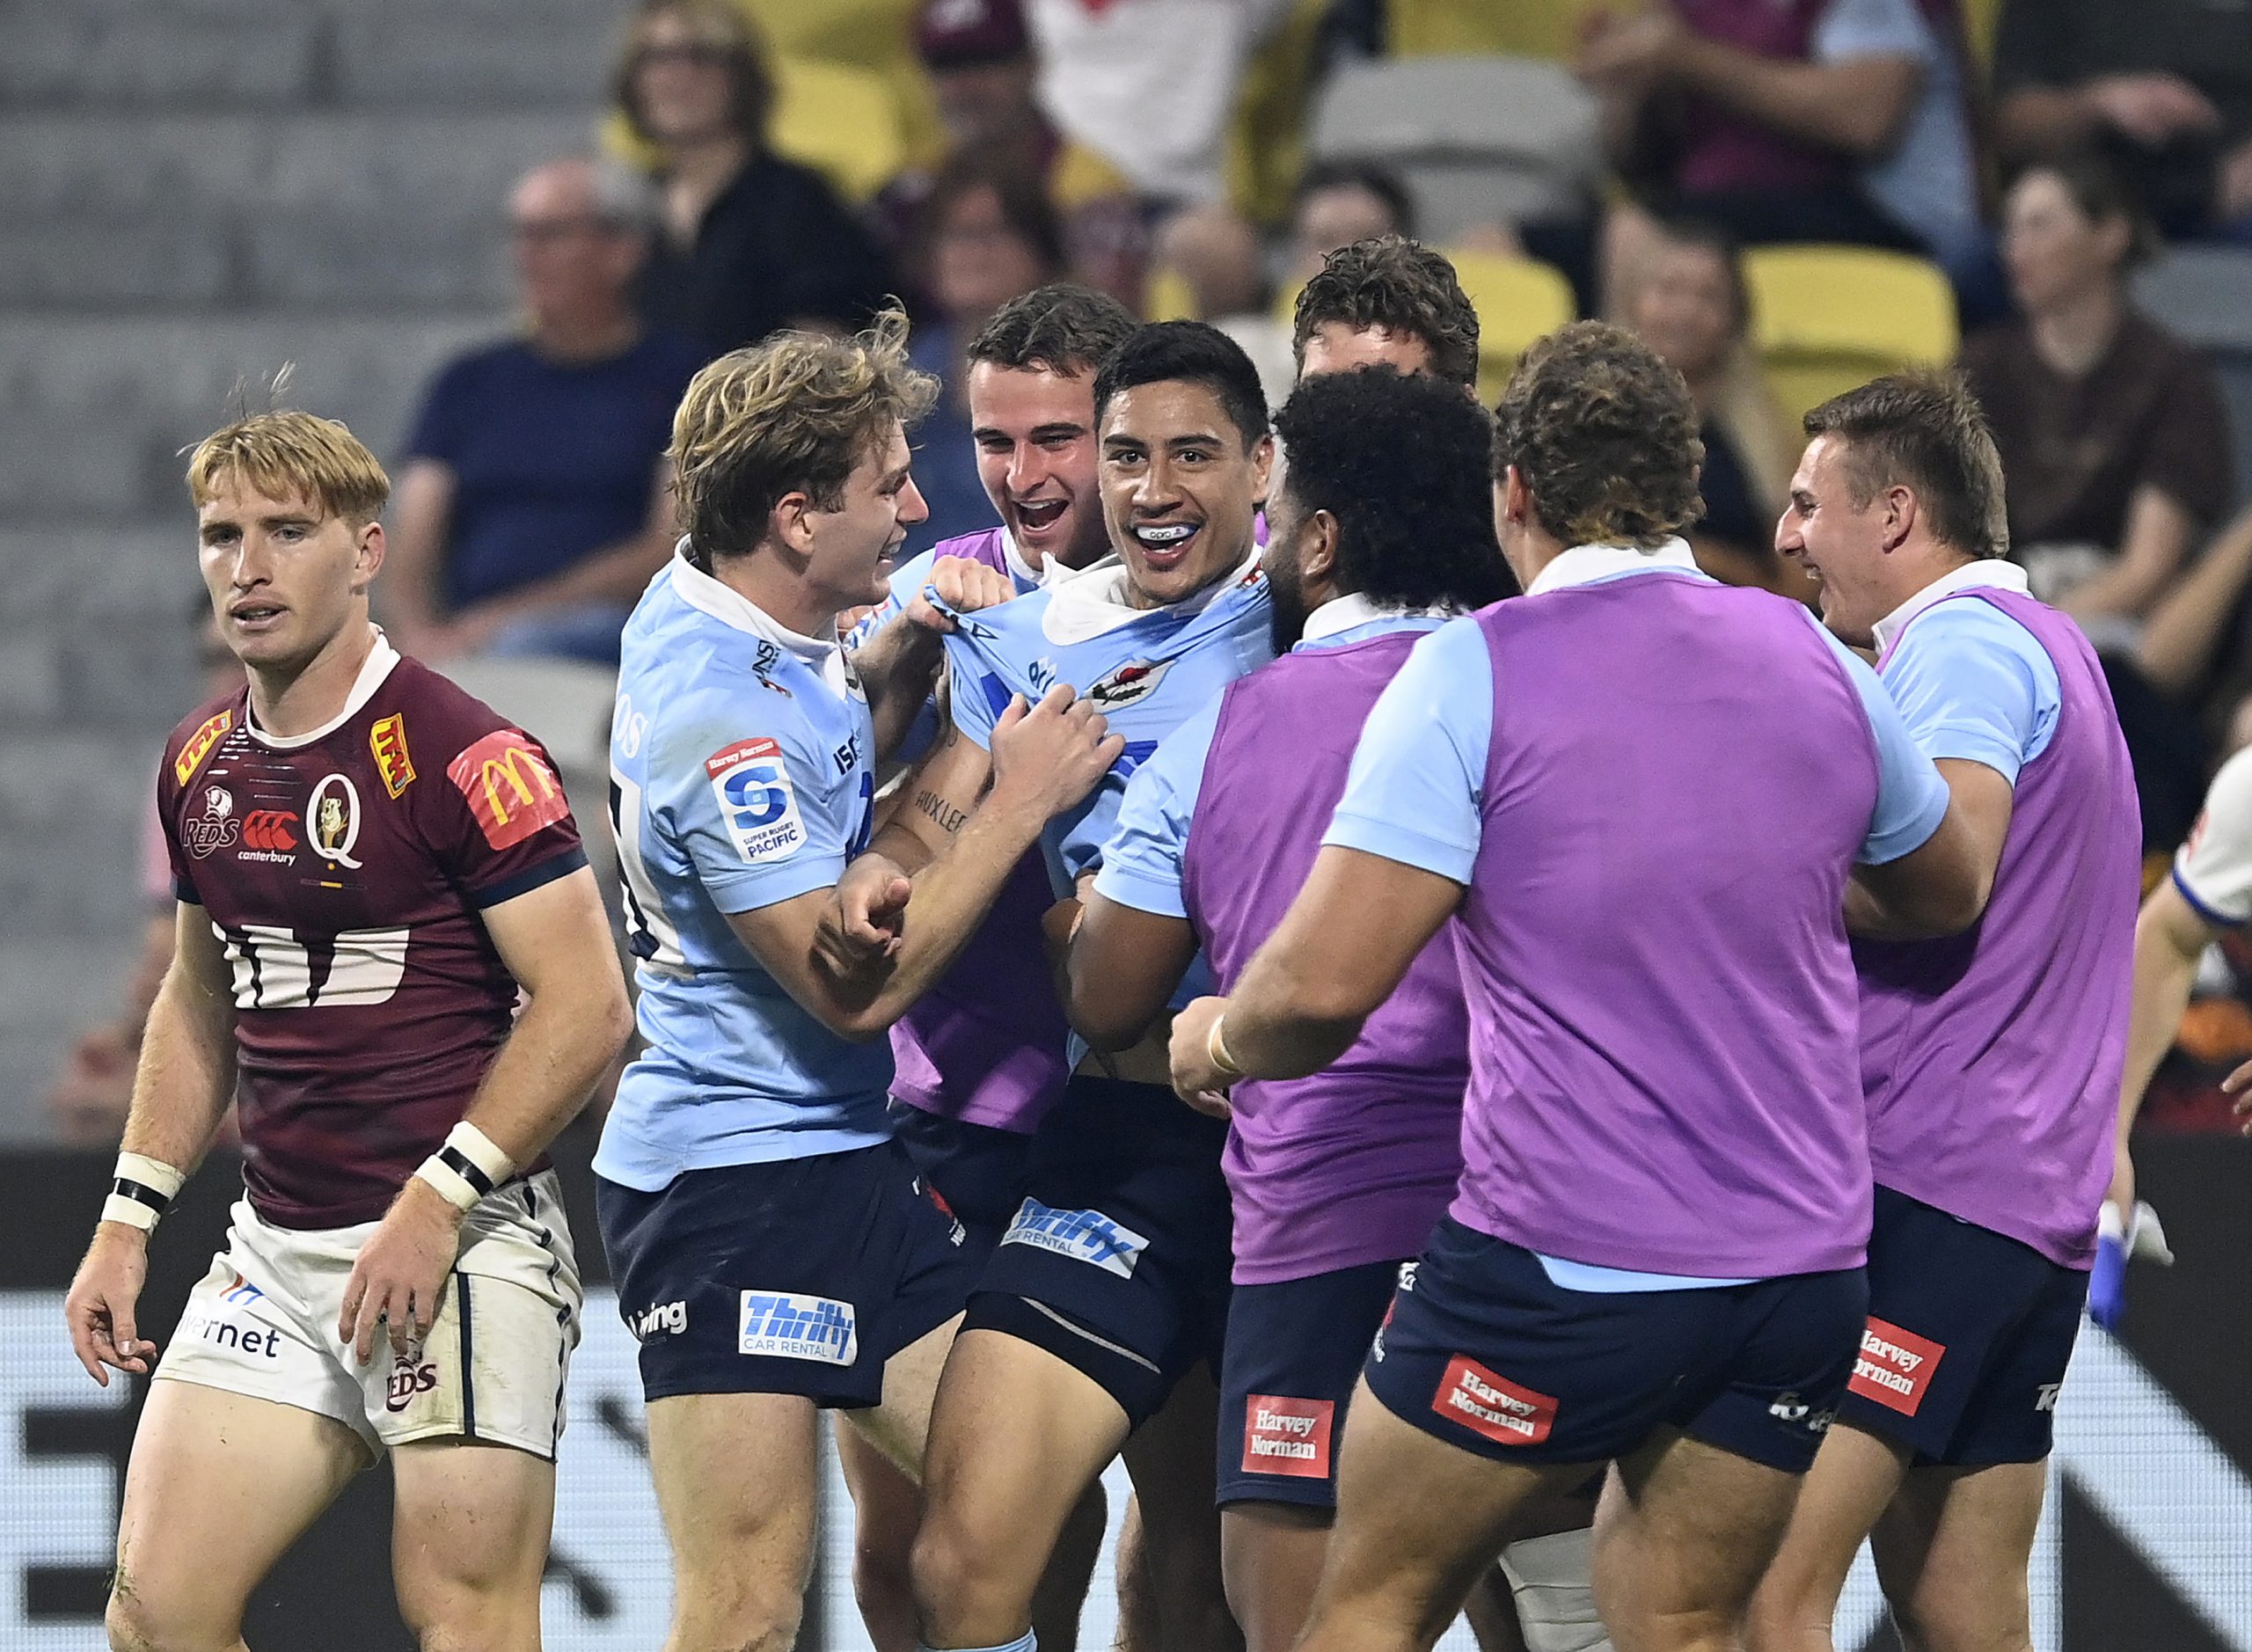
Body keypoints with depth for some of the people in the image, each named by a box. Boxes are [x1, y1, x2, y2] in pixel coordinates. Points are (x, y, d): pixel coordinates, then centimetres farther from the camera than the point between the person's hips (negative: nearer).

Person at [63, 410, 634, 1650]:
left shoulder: (460, 756, -12)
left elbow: (587, 1006, -14)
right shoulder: (202, 765, 11)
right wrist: (129, 1217, 17)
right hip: (274, 1254, 7)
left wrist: (439, 1200, -19)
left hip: (462, 1240, -7)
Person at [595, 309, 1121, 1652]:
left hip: (850, 1164, 10)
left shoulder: (704, 612, 8)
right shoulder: (718, 714, -21)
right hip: (733, 1183, -10)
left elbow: (834, 748, 31)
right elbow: (856, 982, -20)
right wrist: (1021, 801, -13)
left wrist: (914, 646, 11)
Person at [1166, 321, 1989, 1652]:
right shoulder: (1818, 664, 7)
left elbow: (1326, 982, -15)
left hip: (1558, 1267, -5)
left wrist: (1218, 1042, 6)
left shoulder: (1473, 673, -9)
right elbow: (1947, 898, 26)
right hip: (1804, 1265, 5)